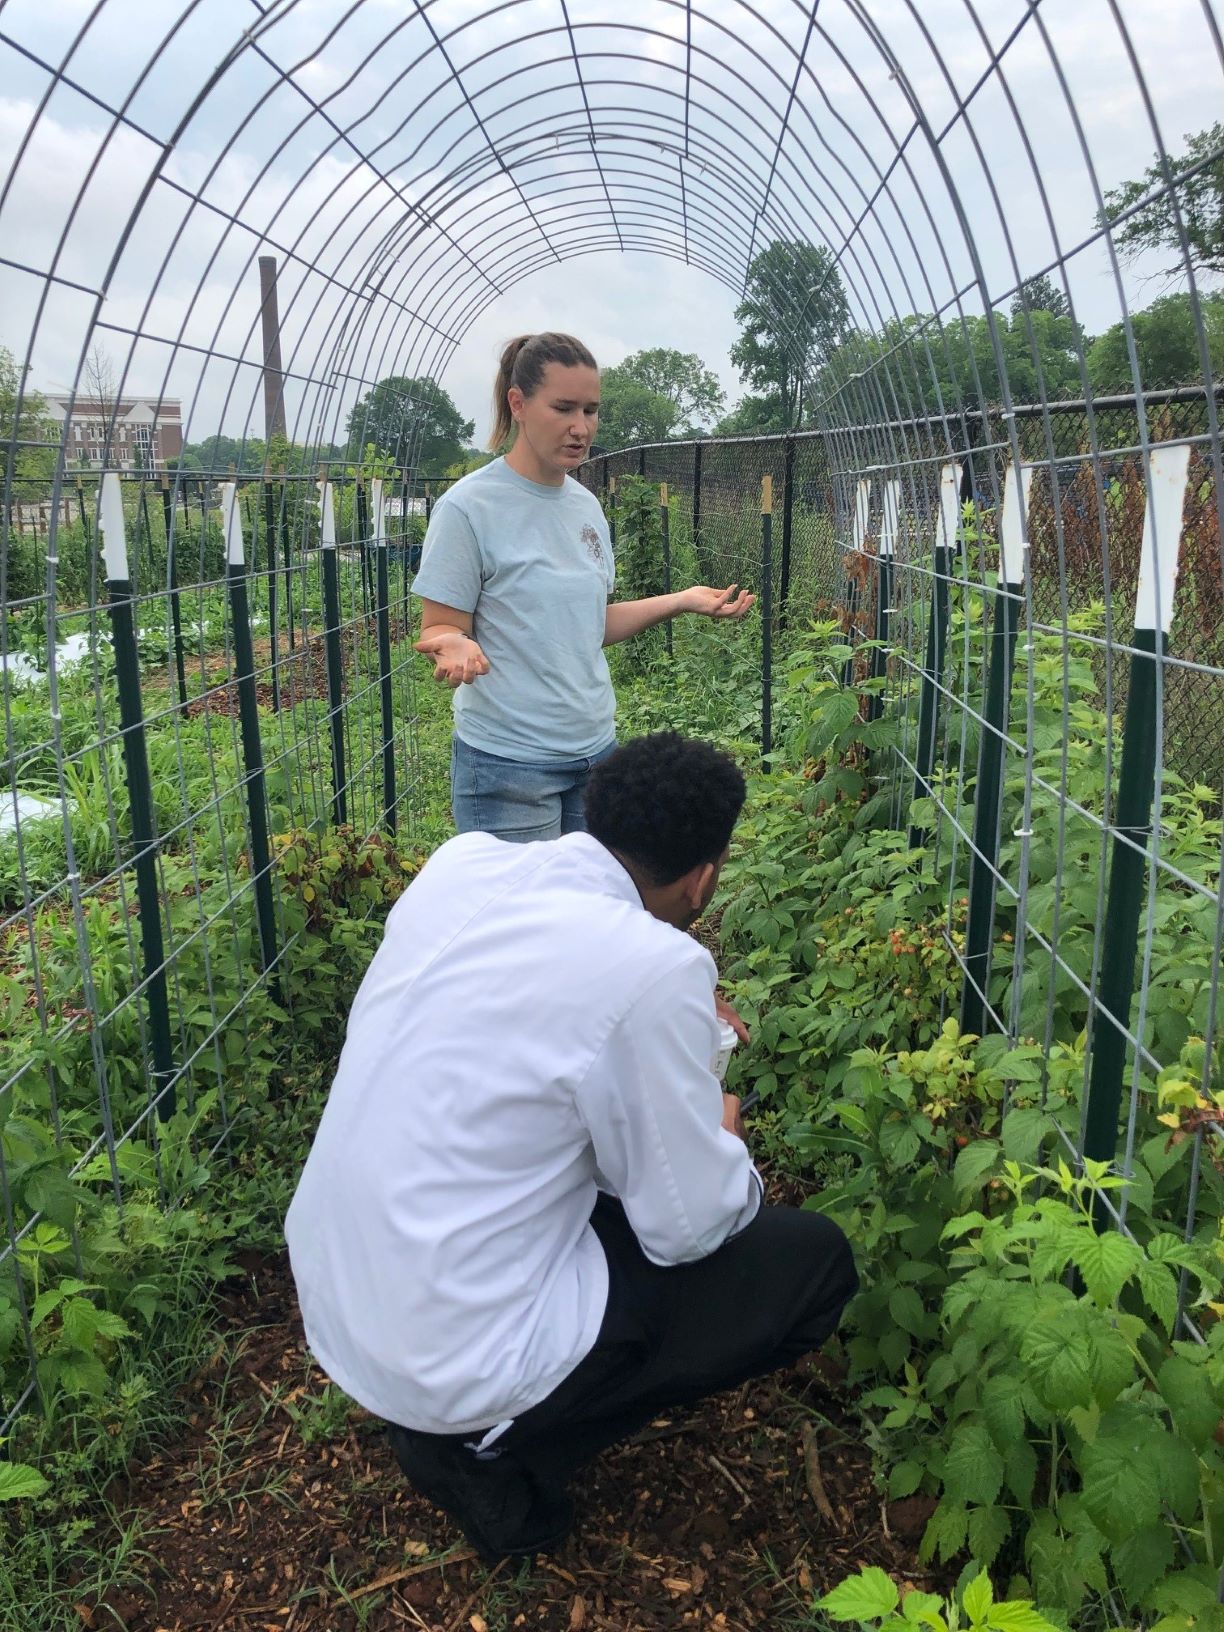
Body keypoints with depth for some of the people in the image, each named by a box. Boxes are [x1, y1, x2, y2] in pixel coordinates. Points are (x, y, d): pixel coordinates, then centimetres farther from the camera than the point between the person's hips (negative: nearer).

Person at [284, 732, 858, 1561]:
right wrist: (725, 1132, 9)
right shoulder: (656, 969, -23)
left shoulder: (461, 860, -4)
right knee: (815, 1258, 4)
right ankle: (495, 1454, 4)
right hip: (456, 1363, -7)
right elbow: (689, 1228, -11)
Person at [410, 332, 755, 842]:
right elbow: (439, 628, -10)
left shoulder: (586, 505, 9)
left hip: (596, 749, 7)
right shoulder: (468, 507, -12)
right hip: (508, 763, -6)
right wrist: (454, 646, -32)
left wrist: (683, 600, 7)